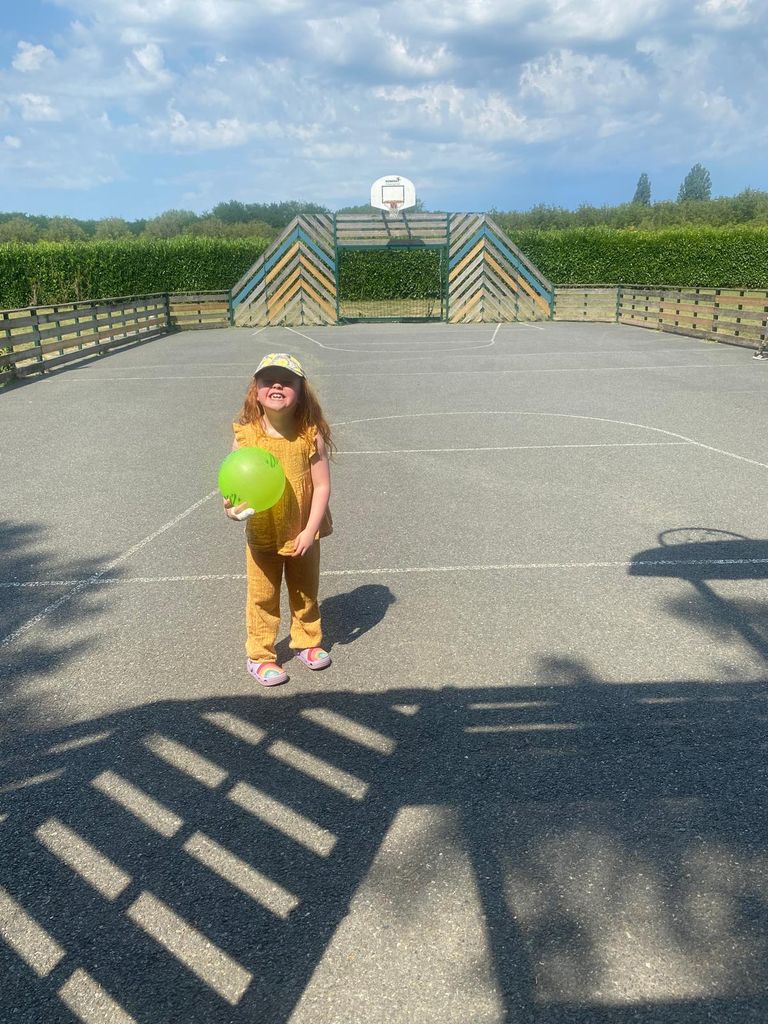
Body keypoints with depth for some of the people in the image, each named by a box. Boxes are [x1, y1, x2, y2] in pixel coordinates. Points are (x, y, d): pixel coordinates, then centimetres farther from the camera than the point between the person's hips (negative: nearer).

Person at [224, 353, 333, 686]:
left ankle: (307, 642, 43)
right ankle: (259, 656, 30)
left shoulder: (311, 434, -15)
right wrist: (232, 506, -30)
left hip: (302, 534, 1)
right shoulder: (245, 436, -15)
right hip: (262, 536, -1)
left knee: (305, 593, 20)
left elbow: (322, 485, -13)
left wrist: (310, 531, -17)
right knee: (263, 598, 12)